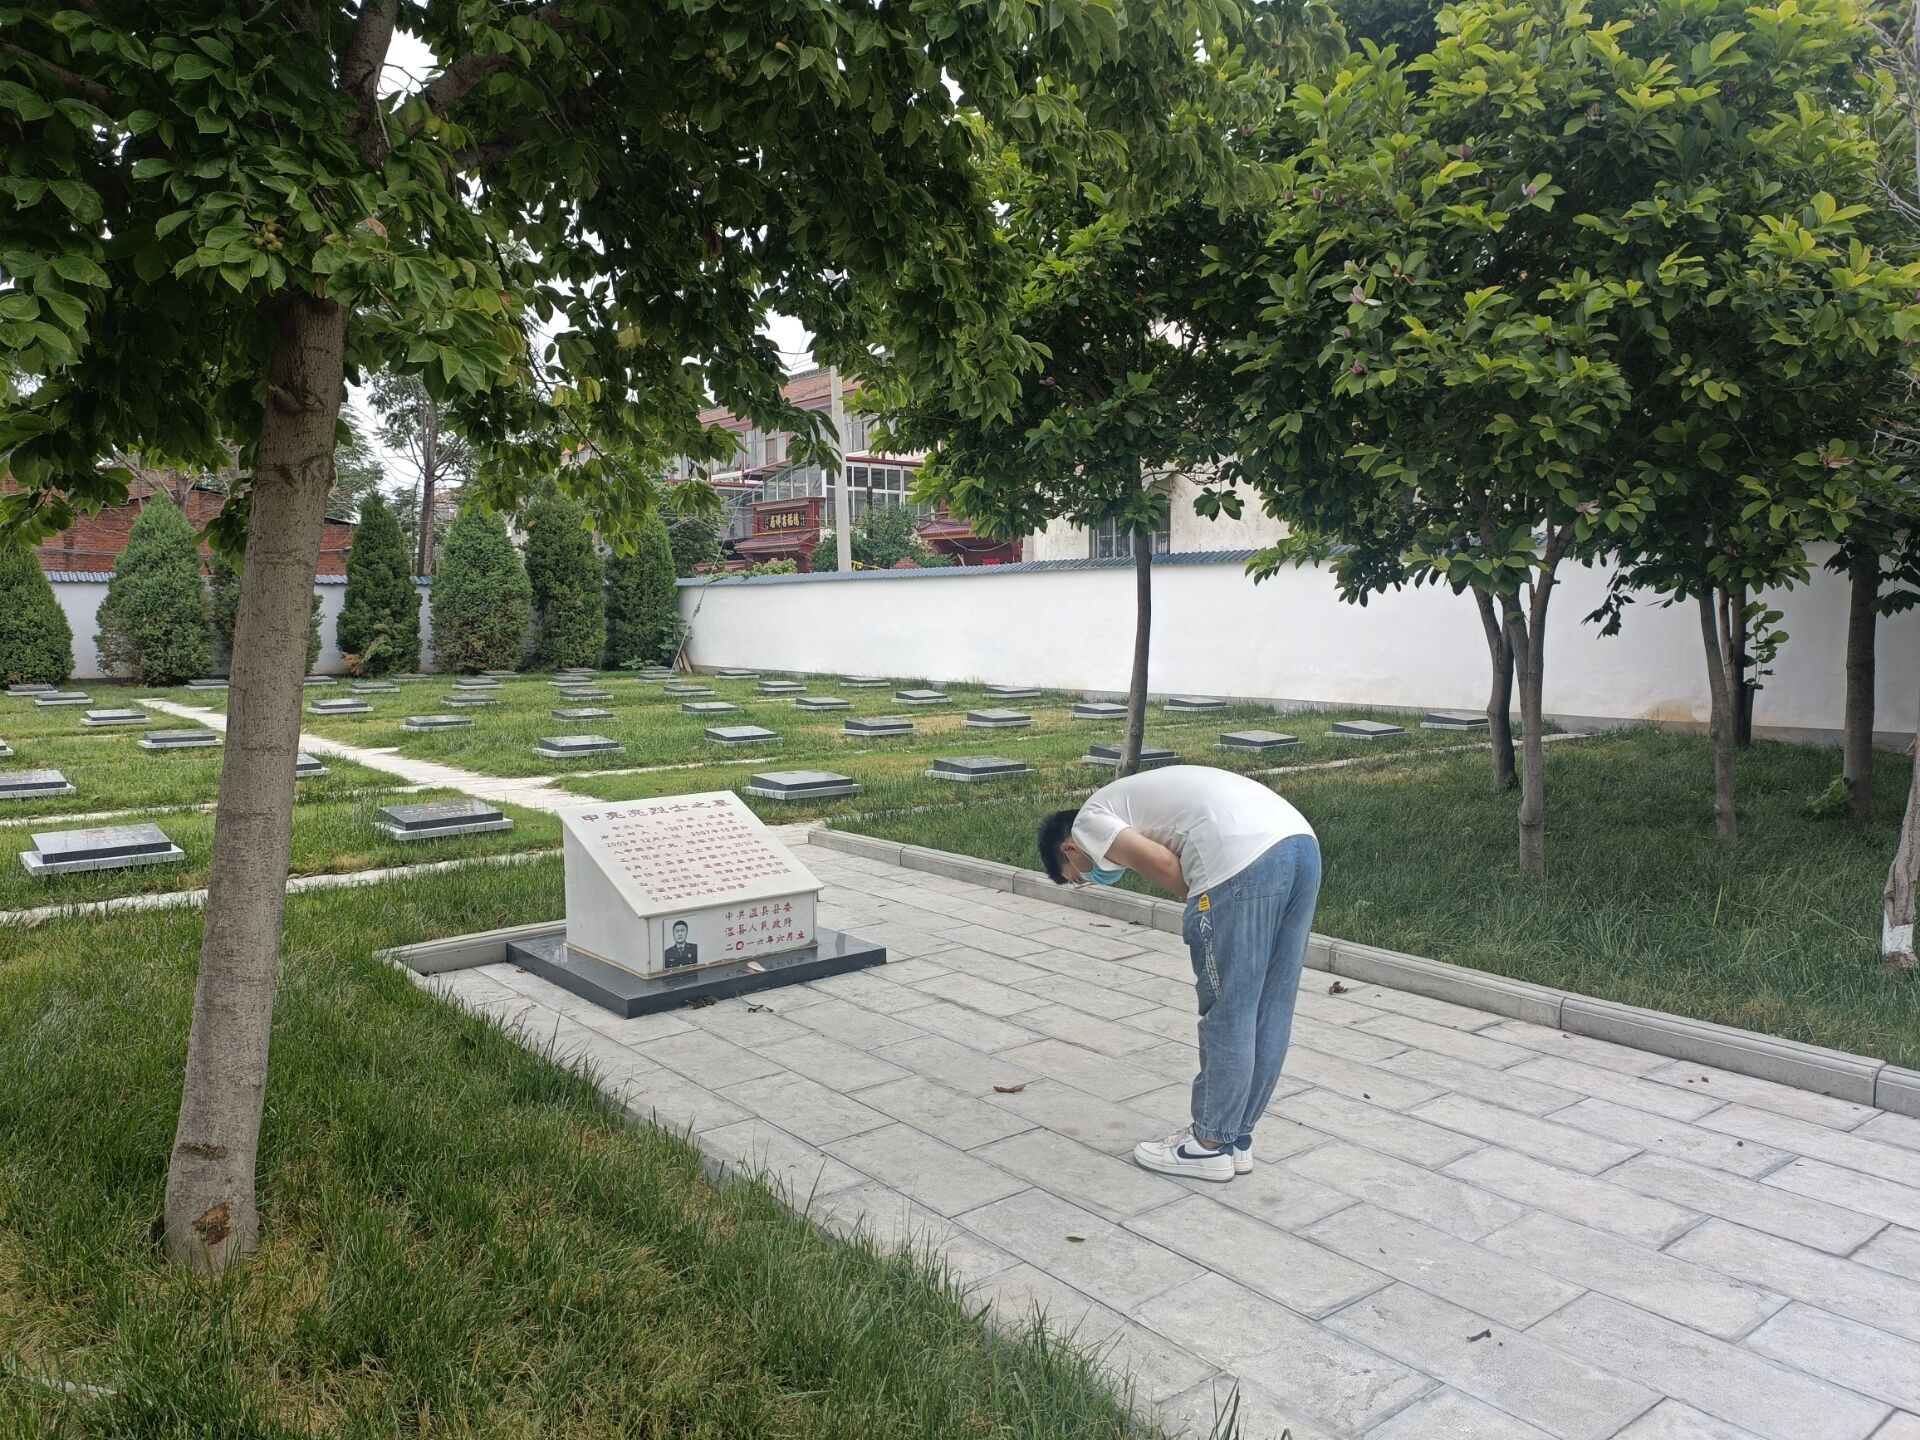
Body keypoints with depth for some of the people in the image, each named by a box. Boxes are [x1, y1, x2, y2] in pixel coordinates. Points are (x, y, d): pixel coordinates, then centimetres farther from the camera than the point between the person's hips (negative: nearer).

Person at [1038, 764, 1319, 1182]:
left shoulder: (1089, 820, 11)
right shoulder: (1136, 801, 35)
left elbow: (1161, 865, -3)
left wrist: (1204, 905, 11)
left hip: (1244, 860, -9)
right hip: (1301, 844, 9)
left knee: (1227, 1012, 6)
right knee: (1270, 1010, 16)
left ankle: (1211, 1145, 20)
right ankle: (1236, 1137, 30)